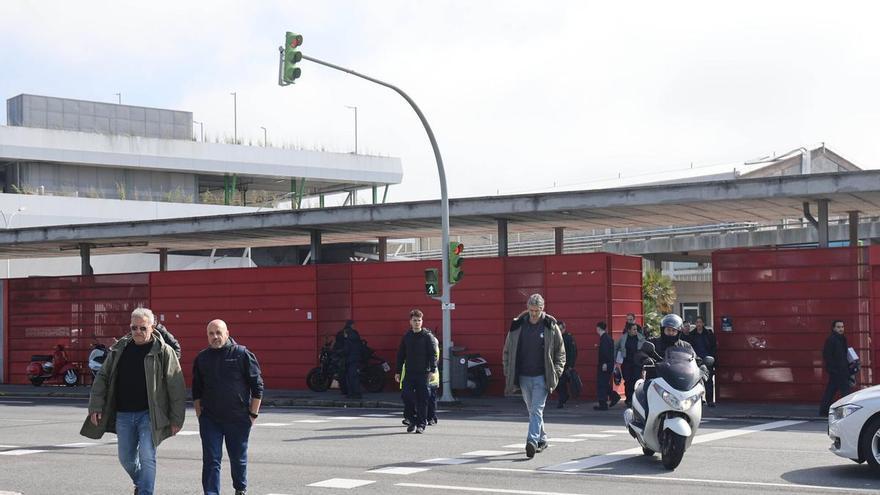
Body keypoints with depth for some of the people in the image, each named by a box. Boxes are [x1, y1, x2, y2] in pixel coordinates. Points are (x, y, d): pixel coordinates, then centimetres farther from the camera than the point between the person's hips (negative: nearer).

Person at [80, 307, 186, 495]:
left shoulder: (163, 352, -5)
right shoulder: (119, 349, 7)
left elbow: (176, 388, -5)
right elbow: (102, 378, 12)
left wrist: (176, 419, -8)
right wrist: (96, 406, 3)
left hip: (149, 415, -4)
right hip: (123, 415, 5)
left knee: (147, 457, -11)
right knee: (126, 458, 14)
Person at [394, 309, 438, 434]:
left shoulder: (427, 337, 0)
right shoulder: (406, 337, 10)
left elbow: (433, 354, -4)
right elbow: (400, 355, 14)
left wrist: (432, 370, -14)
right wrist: (398, 371, 10)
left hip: (423, 373, -3)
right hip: (409, 373, 3)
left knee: (422, 399, -1)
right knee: (407, 396, -5)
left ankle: (421, 424, 6)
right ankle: (412, 421, 11)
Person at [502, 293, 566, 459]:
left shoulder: (551, 327, -2)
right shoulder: (517, 326, 4)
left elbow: (560, 352, 5)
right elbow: (507, 351, 11)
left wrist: (556, 373, -4)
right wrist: (508, 374, 5)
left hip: (541, 377, -4)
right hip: (524, 377, 4)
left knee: (537, 410, -14)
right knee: (532, 410, 13)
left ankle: (532, 441, -22)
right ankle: (542, 439, 28)